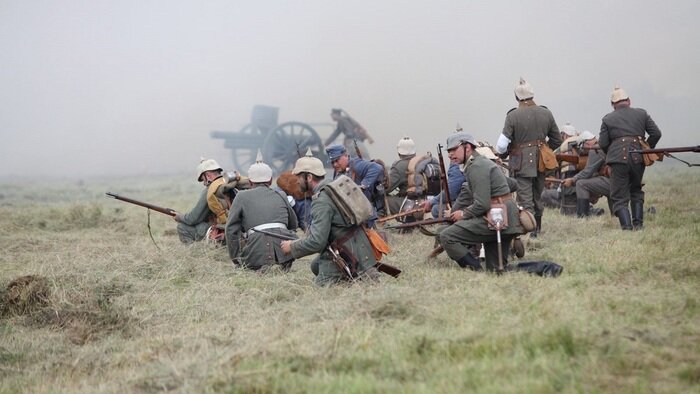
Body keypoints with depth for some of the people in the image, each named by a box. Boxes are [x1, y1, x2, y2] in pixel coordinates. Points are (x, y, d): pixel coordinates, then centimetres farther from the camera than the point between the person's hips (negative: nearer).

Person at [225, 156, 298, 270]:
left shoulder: (242, 196, 15)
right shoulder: (281, 196, 21)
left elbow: (231, 229, 10)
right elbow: (293, 225, 31)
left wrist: (236, 259, 15)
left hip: (257, 253, -2)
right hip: (284, 248, 2)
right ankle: (284, 264, 10)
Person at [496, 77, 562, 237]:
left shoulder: (513, 116, -13)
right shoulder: (546, 113, 1)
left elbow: (501, 145, -14)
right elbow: (557, 140, 10)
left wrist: (499, 152, 8)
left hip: (522, 164, -5)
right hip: (540, 163, 5)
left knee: (525, 200, -2)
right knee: (538, 197, 19)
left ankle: (529, 231, -9)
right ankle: (537, 228, 29)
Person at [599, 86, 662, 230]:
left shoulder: (608, 119, 8)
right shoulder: (641, 114, 14)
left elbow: (603, 144, 3)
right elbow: (656, 133, 8)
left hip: (618, 159, -3)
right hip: (638, 158, 3)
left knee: (619, 197, 2)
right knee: (636, 191, 24)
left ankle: (627, 226, -12)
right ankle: (638, 223, 17)